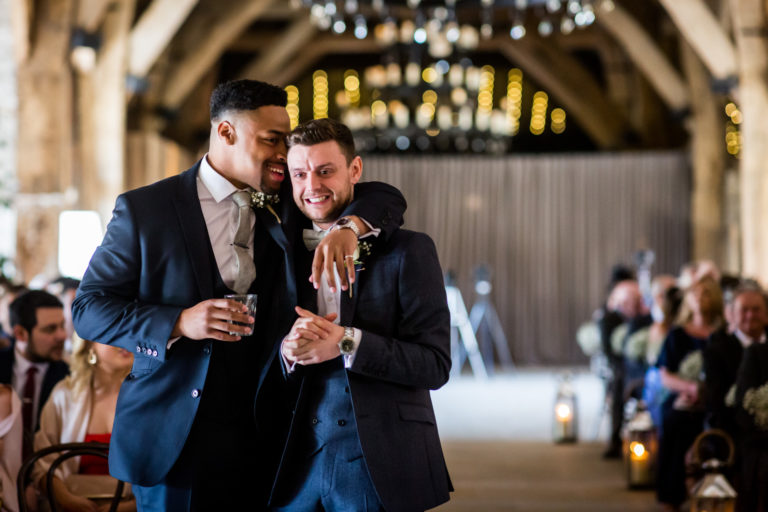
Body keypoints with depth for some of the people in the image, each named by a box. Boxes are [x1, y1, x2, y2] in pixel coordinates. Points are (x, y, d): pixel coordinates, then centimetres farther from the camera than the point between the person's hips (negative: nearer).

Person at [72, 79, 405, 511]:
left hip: (261, 442, 3)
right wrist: (179, 323, -20)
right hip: (174, 440, -3)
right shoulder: (144, 209, -3)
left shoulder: (285, 209, 8)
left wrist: (350, 225, -19)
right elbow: (88, 307, -3)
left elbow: (385, 198, 5)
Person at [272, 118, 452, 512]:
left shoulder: (407, 250, -3)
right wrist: (289, 350, -12)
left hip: (379, 467, -3)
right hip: (298, 466, 4)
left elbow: (435, 364, -10)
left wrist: (346, 343, -21)